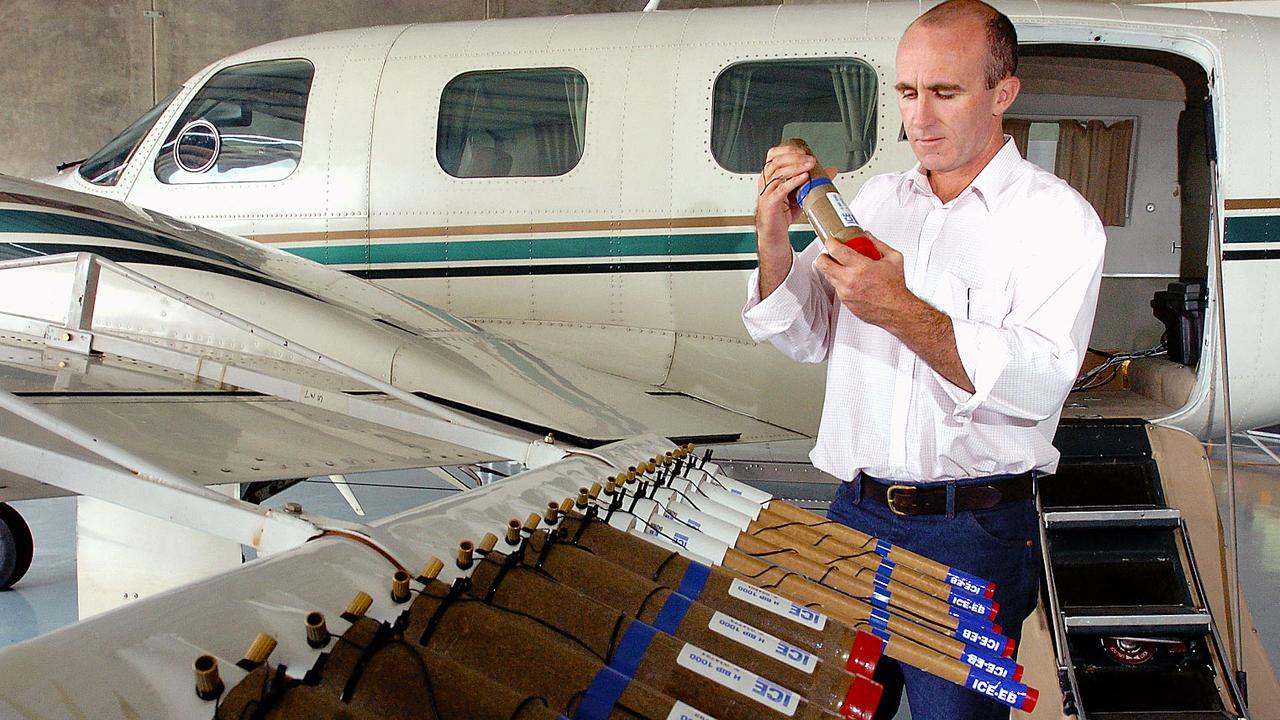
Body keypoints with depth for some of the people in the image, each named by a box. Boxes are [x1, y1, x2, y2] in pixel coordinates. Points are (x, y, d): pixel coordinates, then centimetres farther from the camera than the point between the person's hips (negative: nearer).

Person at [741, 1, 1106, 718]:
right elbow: (806, 339, 10)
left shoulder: (1055, 215, -4)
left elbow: (1040, 382, -17)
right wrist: (774, 237, -8)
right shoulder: (876, 198, 11)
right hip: (857, 510, 5)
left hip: (974, 529, -4)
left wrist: (900, 311, -26)